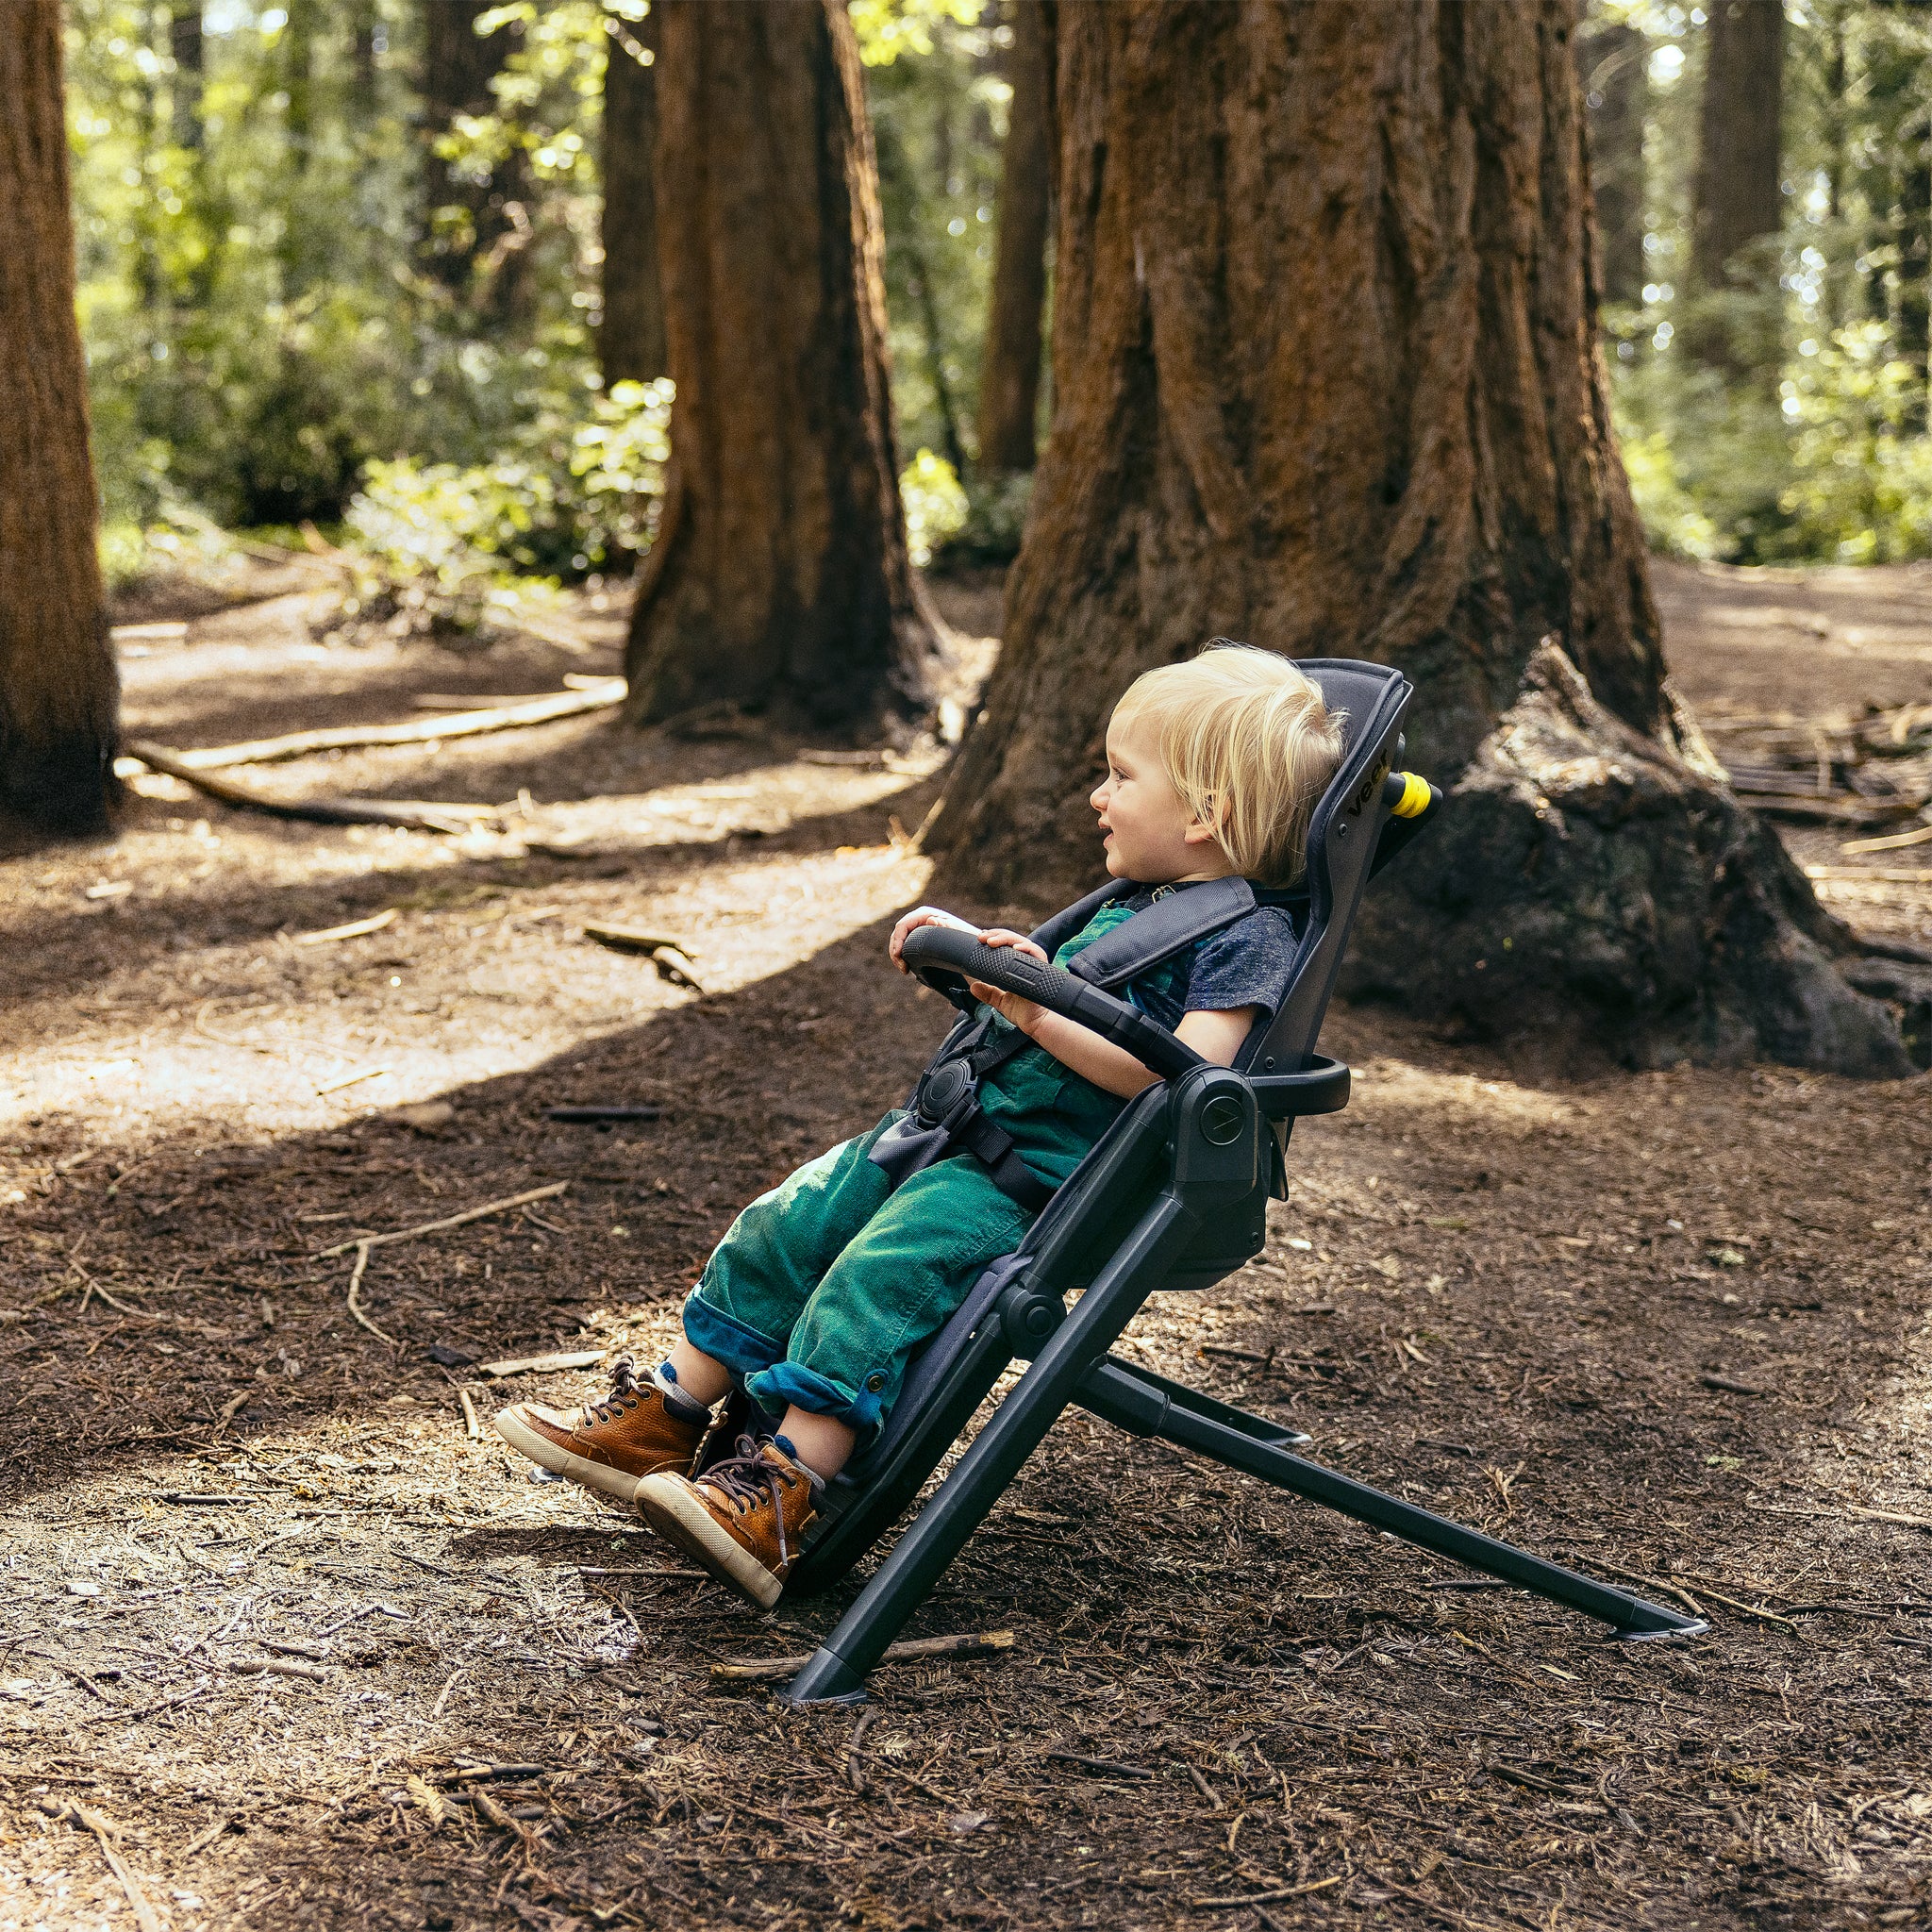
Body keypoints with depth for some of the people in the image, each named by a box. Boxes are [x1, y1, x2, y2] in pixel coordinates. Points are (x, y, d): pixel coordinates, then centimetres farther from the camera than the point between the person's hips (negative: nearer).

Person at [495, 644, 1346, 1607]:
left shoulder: (1249, 933, -10)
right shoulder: (1133, 902, 18)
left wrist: (1045, 1016, -28)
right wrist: (971, 951, 23)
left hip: (1049, 1181, -9)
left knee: (881, 1268, -27)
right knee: (783, 1228, 2)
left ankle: (780, 1503, -30)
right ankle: (665, 1421, 12)